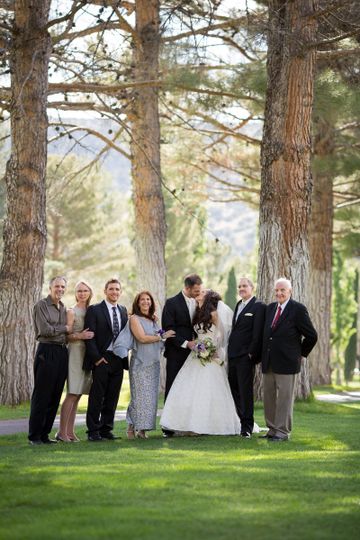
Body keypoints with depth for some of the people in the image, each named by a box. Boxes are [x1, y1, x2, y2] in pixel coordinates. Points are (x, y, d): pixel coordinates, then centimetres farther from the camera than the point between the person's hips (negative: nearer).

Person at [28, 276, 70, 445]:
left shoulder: (64, 308, 18)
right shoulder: (41, 305, -4)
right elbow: (45, 330, -14)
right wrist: (65, 329, -5)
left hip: (62, 352, 7)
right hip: (47, 352, -7)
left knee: (55, 396, 7)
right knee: (41, 396, -5)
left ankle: (44, 434, 13)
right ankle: (34, 436, -1)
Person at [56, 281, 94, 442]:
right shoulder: (72, 312, -5)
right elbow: (66, 336, -8)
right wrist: (80, 336, -22)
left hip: (87, 354, 7)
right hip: (75, 352, -7)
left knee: (77, 395, 6)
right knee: (72, 394, -11)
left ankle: (70, 431, 8)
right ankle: (62, 431, -8)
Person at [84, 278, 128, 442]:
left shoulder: (123, 310, 14)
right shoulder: (94, 310, -4)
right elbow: (89, 336, -8)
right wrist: (96, 358, -13)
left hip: (118, 359, 5)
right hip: (101, 359, -5)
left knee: (112, 397, 8)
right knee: (97, 396, -2)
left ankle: (106, 429, 15)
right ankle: (93, 431, 2)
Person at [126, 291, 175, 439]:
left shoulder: (154, 319, 16)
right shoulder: (134, 318, -3)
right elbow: (142, 338, -12)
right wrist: (162, 336, -7)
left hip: (154, 362, 6)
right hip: (140, 362, -6)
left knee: (151, 396, 2)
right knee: (140, 395, -6)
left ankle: (142, 429, 6)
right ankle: (132, 428, 1)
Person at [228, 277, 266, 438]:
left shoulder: (259, 306, -7)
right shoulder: (238, 305, 19)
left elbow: (258, 333, -13)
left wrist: (251, 353, -16)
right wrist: (229, 351, 11)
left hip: (246, 356, -8)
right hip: (233, 355, 8)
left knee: (245, 390, -4)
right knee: (234, 389, 8)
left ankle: (247, 426, 2)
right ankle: (241, 421, 16)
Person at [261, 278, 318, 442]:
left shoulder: (298, 309, -8)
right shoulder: (270, 308, 11)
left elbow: (311, 336, -4)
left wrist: (301, 354, 2)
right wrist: (263, 356, 14)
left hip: (286, 362, -6)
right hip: (268, 363, 6)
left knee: (285, 397, -3)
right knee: (269, 397, 9)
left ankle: (283, 431, 2)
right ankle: (272, 429, 18)